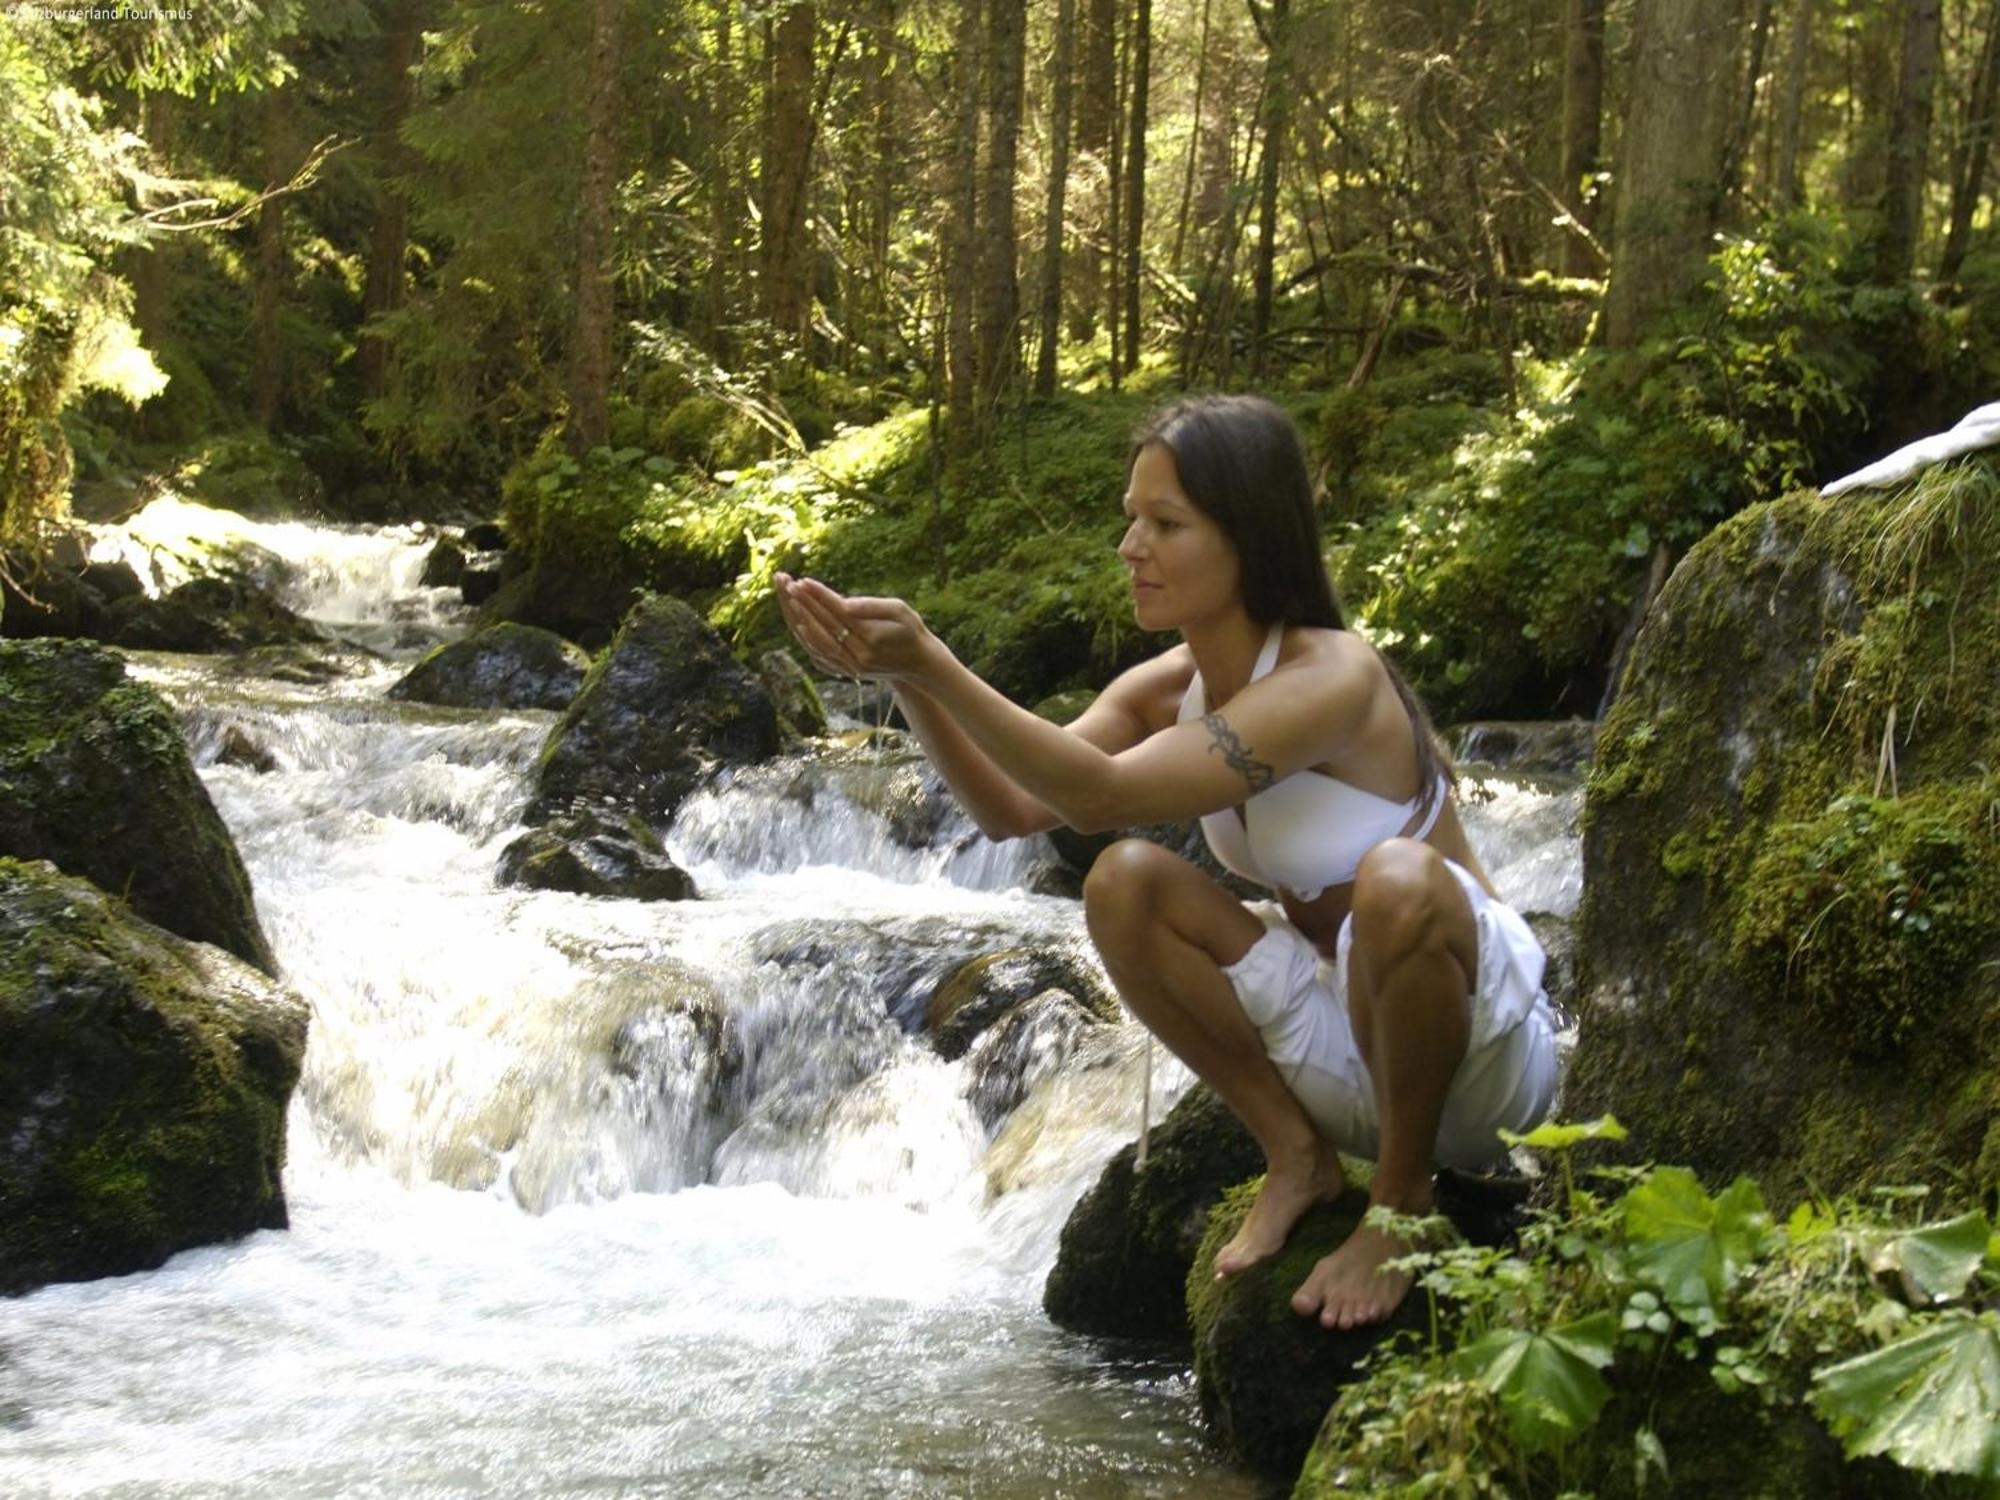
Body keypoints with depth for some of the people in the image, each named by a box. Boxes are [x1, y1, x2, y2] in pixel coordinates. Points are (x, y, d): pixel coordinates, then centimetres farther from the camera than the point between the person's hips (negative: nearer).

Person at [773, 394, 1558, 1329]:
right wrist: (904, 680, -26)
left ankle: (1403, 1198, -14)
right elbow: (1011, 809, -13)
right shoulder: (1168, 689, -1)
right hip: (1344, 1047, 7)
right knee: (1123, 883, -13)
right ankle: (1294, 1154, 1)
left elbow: (1105, 796, -35)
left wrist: (931, 660, -38)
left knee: (1396, 878, -39)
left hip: (1480, 1052, -7)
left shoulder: (1331, 678, -25)